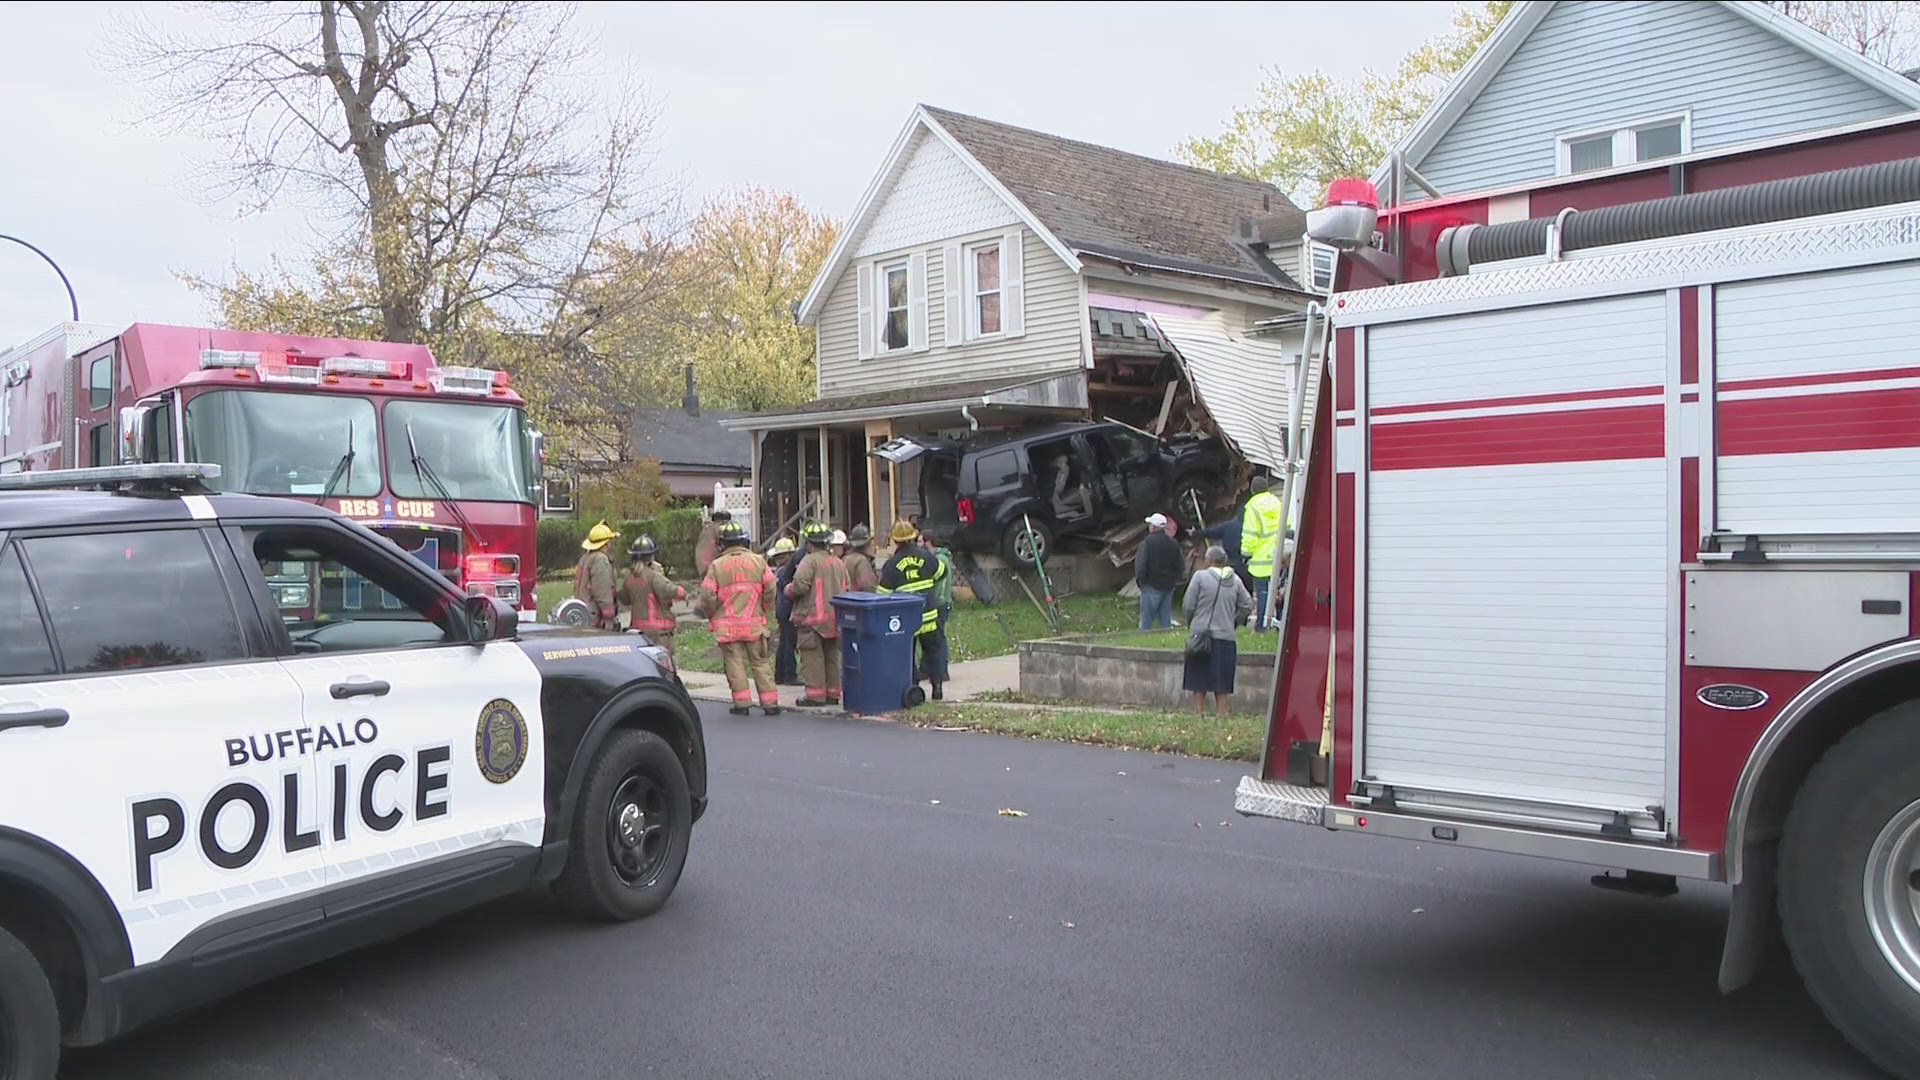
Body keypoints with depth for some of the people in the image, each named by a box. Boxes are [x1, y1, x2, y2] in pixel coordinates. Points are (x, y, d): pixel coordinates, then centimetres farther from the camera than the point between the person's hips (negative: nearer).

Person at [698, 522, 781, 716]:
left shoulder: (716, 565, -4)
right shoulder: (758, 561, 1)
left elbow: (707, 596, -6)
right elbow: (770, 589, 0)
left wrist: (712, 616, 11)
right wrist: (764, 612, 14)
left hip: (727, 624, -2)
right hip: (754, 623, 2)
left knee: (735, 663, 5)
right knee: (760, 662, 8)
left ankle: (742, 703, 3)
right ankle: (770, 702, 6)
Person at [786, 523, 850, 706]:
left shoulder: (810, 561, -11)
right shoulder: (839, 563, 12)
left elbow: (800, 586, -21)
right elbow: (847, 589, 10)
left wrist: (788, 589, -1)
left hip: (813, 617, -7)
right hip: (835, 619, 7)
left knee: (812, 657, -2)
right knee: (831, 656, 14)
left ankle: (816, 695, -4)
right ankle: (832, 693, 17)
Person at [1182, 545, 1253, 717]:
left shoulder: (1200, 576, -6)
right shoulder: (1235, 580, 5)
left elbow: (1188, 606, -5)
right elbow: (1247, 606, 9)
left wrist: (1190, 623, 11)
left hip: (1201, 633, -3)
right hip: (1226, 636, 3)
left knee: (1199, 677, 5)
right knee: (1222, 678, 10)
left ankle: (1199, 712, 5)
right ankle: (1221, 712, 9)